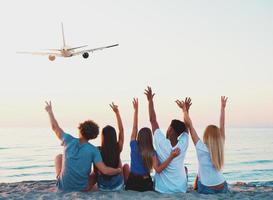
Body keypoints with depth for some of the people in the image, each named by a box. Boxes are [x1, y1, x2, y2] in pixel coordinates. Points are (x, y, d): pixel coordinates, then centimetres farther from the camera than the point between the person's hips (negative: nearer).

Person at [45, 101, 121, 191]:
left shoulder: (69, 140, -10)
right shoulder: (94, 150, -13)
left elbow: (55, 127, 5)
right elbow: (105, 171, -21)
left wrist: (50, 111, 18)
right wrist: (118, 170, -4)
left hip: (63, 186, 1)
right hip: (82, 188, -1)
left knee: (59, 157, 25)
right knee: (98, 172, 27)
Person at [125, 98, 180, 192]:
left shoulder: (134, 146, -8)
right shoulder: (152, 153, -15)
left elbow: (134, 127, -1)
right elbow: (158, 169, -27)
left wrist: (136, 110, 6)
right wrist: (171, 157, -29)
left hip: (132, 182, 1)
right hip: (145, 183, -1)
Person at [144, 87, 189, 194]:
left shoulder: (162, 143, -21)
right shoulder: (183, 145, -16)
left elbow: (153, 120, -11)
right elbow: (186, 126, 4)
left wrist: (150, 100, -6)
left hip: (161, 189, -1)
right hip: (181, 190, 2)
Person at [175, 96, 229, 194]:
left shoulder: (202, 148, -17)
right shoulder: (220, 147, -8)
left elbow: (189, 125, -15)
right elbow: (222, 126, 1)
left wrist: (185, 109, -5)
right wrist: (223, 107, 10)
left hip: (206, 189, -3)